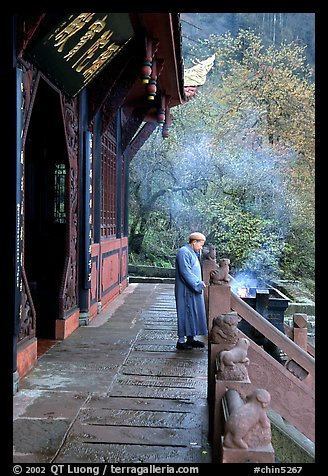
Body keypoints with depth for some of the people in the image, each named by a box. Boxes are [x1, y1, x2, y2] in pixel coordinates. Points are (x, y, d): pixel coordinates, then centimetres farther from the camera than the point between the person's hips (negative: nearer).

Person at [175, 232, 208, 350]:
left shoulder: (192, 252, 17)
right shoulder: (183, 252, -16)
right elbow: (185, 272, -23)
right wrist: (198, 282, -19)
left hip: (193, 290, 10)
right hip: (186, 290, -10)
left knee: (193, 314, 13)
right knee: (186, 313, -5)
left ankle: (190, 338, 21)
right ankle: (181, 341, 2)